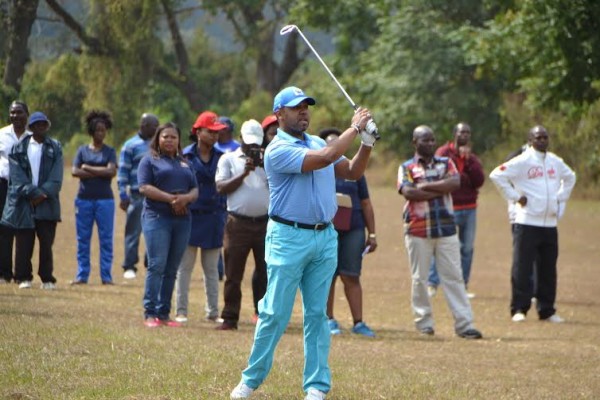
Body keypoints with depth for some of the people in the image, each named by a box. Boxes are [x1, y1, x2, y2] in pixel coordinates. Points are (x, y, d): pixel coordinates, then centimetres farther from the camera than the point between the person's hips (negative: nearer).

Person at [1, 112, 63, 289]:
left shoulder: (55, 148, 8)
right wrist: (32, 193, -13)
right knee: (23, 243, 0)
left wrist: (44, 194, -13)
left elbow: (56, 178, 1)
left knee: (46, 243, -1)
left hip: (47, 204, 0)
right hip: (23, 203, 0)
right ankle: (24, 278, 8)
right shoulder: (19, 148, 7)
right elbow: (17, 176, -2)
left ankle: (47, 279, 5)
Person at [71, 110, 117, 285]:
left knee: (106, 239, -1)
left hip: (104, 200, -1)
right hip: (84, 199, 1)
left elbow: (111, 171, -10)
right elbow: (75, 172, -5)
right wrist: (100, 172, -10)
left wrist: (88, 168, -7)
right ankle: (82, 275, 9)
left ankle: (106, 276, 1)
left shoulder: (109, 151, 6)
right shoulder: (82, 150, 9)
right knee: (83, 239, 4)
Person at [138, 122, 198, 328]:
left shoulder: (184, 163, 21)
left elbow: (195, 190, 14)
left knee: (171, 270, 5)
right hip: (157, 218, -5)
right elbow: (144, 187, -8)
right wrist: (170, 198, -16)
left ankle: (164, 313, 8)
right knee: (157, 265, -13)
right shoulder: (150, 160, 5)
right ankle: (150, 313, -12)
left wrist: (186, 198, -9)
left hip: (182, 219, 5)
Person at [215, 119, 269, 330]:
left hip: (265, 223, 2)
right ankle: (230, 318, 4)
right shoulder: (229, 159, 9)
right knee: (233, 274, 0)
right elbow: (221, 187, -2)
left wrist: (266, 167, -11)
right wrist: (244, 174, -10)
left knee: (265, 272, 3)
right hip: (238, 223, -2)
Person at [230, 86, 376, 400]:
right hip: (289, 237, -6)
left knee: (317, 314, 6)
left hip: (325, 237, 6)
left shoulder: (317, 142, 14)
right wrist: (354, 128, -14)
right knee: (275, 313, -4)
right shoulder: (278, 150, -11)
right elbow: (324, 159, -21)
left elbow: (352, 172, 14)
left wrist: (367, 142, -2)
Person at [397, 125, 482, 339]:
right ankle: (424, 322, 14)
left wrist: (425, 186, -10)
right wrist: (440, 190, -10)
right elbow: (408, 192, -13)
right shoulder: (407, 167, 5)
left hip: (446, 229, 2)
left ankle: (464, 324, -6)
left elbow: (455, 182, -7)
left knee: (454, 277, -2)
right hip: (418, 231, -2)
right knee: (420, 278, 3)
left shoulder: (445, 163, 13)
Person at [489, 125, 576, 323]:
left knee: (548, 269, 8)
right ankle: (519, 309, -1)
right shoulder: (522, 161, -7)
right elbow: (497, 175, -13)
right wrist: (514, 196, -12)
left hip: (550, 223, 6)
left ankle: (546, 310, 15)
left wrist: (561, 198, 17)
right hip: (527, 223, -6)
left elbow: (570, 177, 31)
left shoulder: (556, 162, 12)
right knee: (522, 267, -6)